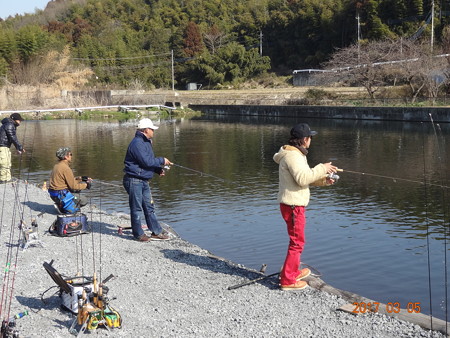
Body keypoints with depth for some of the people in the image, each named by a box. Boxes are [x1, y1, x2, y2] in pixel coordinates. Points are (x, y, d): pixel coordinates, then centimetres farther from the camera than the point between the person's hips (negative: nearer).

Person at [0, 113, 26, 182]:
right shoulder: (9, 125, -15)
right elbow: (13, 138, -18)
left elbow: (13, 138, 23)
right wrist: (20, 147, -13)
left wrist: (17, 148, 23)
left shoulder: (12, 125, 17)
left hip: (6, 147, 11)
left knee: (8, 165, 15)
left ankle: (8, 180, 22)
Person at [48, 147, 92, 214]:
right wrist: (86, 185, -1)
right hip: (61, 195, -9)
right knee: (84, 200, 0)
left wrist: (81, 178, 15)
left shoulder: (57, 166, 11)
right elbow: (73, 186, -14)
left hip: (53, 194, 9)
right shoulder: (65, 168, -19)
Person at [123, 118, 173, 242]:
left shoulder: (146, 142, 15)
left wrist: (158, 169, 6)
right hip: (134, 180, -10)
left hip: (144, 181, 10)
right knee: (137, 208, 0)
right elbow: (147, 161, -24)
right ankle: (139, 234, 11)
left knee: (149, 207, 13)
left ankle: (157, 232, 20)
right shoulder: (137, 143, -18)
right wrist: (162, 161, -12)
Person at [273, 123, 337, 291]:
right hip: (293, 205, -11)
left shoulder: (295, 154, 14)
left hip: (295, 204, 11)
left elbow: (304, 177, 19)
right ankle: (287, 280, 1)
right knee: (297, 241, -4)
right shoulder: (292, 156, -19)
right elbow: (302, 179, -30)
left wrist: (323, 180, 7)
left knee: (296, 239, 23)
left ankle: (293, 272, 37)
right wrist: (322, 168, -21)